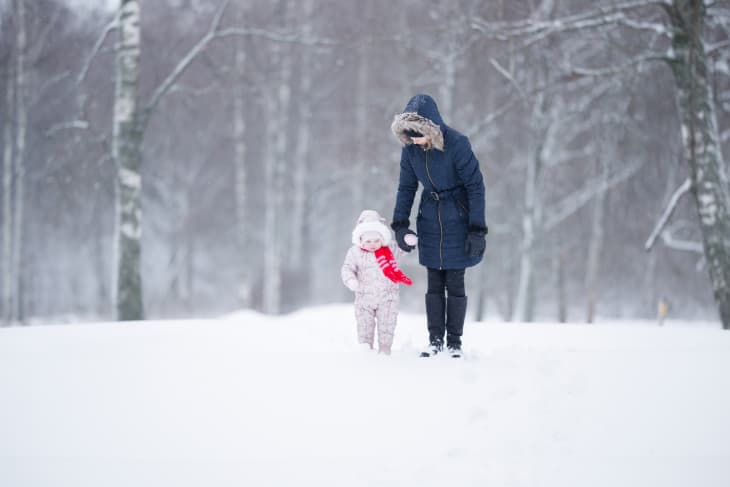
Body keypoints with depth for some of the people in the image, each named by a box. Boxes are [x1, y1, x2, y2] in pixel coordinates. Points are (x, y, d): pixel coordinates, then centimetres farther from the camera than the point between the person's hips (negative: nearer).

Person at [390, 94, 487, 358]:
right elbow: (406, 187, 7)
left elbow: (475, 187, -16)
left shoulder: (457, 144, -22)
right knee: (434, 283, 6)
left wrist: (477, 230, -17)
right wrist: (400, 224, 3)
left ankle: (455, 341, 11)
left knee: (454, 283, 0)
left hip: (457, 221, -4)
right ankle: (435, 339, 15)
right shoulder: (410, 148, -7)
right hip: (430, 221, 4)